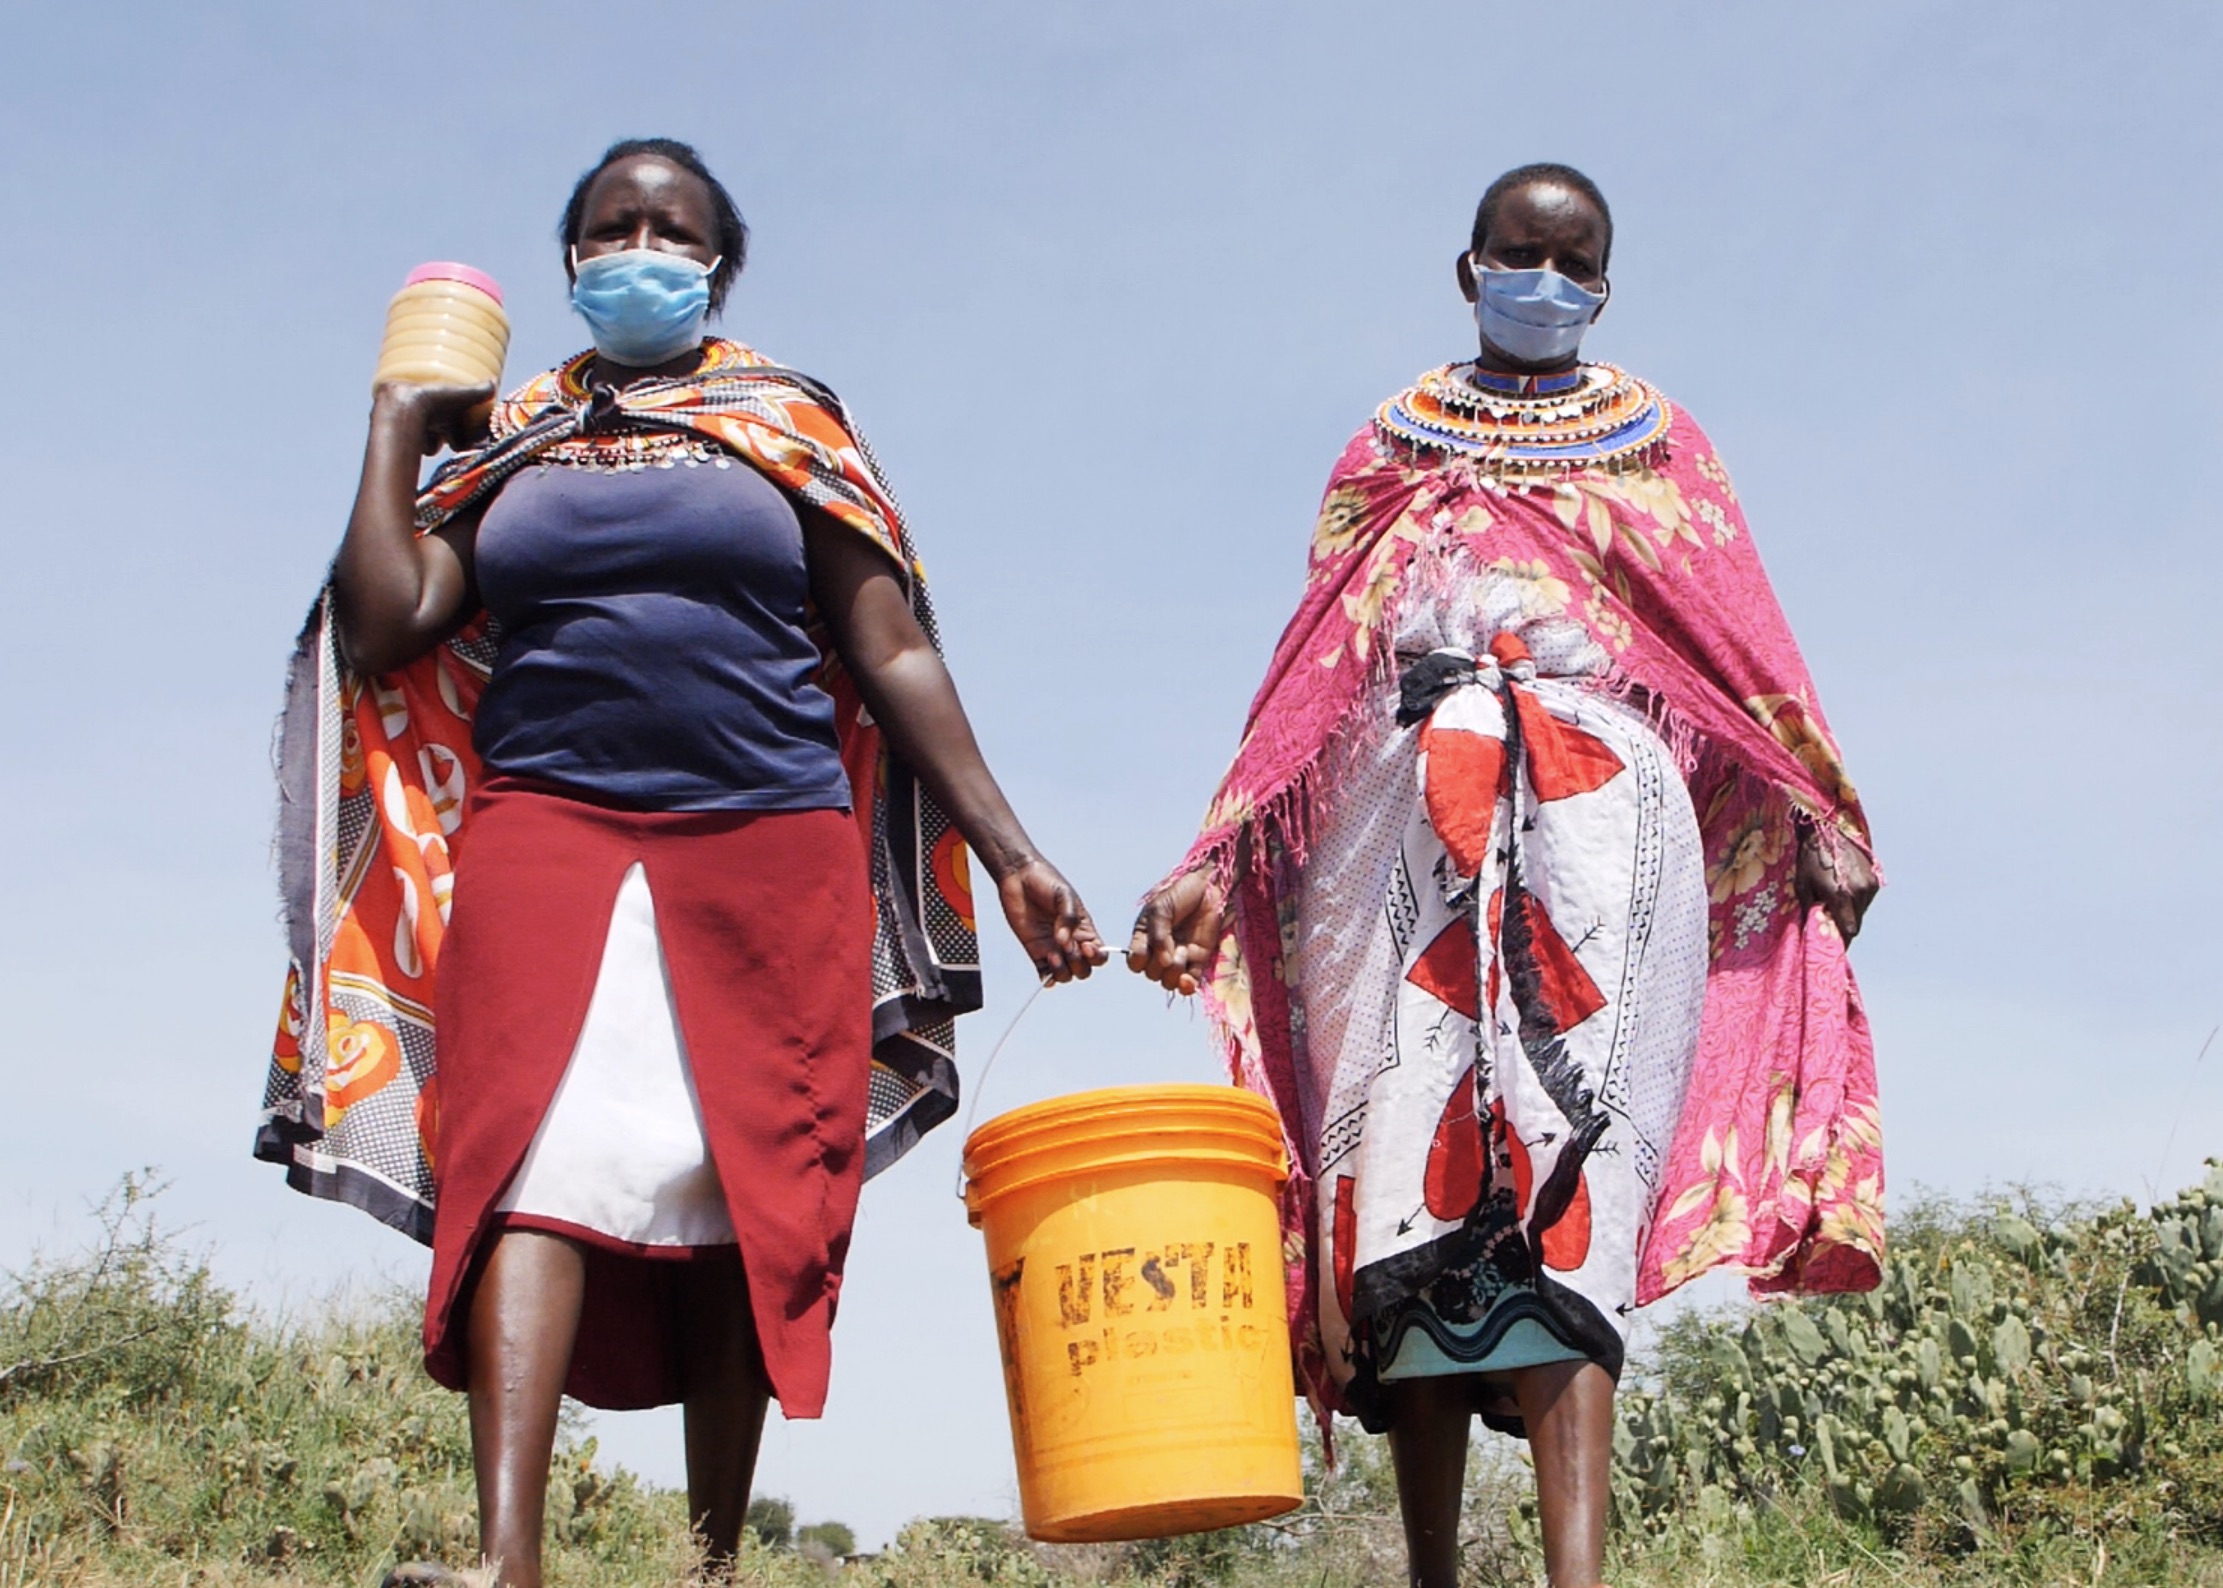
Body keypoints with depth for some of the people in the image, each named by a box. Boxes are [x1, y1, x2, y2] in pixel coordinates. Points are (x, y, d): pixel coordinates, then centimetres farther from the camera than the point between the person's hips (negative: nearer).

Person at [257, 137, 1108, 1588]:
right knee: (538, 1155, -19)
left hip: (767, 846, 1)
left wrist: (1010, 855, 3)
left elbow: (893, 655, 10)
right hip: (548, 831, 0)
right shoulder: (508, 440, 17)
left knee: (744, 1201, -1)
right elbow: (384, 629, 5)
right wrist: (399, 422, 12)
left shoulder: (794, 424, 15)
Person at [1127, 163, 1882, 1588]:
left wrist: (1823, 822, -3)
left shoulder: (1659, 443, 22)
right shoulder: (1392, 449, 22)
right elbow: (1313, 679, 14)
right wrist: (1215, 865, 3)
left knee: (1568, 1153, -19)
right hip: (1413, 818, 1)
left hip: (1598, 813, -1)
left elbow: (1740, 646, 12)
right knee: (1406, 1166, -8)